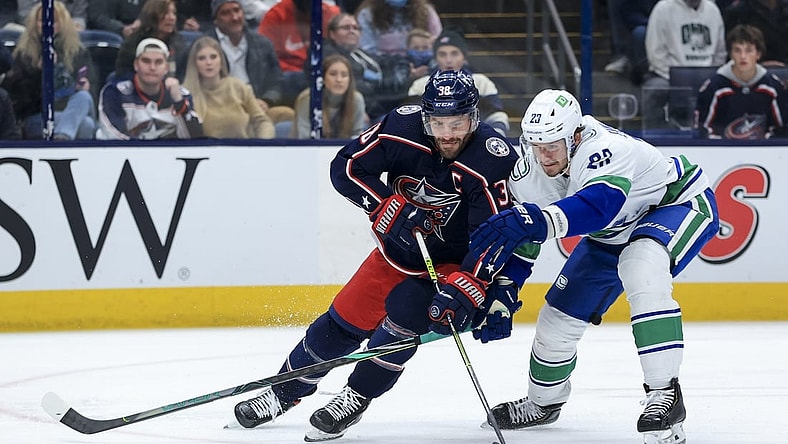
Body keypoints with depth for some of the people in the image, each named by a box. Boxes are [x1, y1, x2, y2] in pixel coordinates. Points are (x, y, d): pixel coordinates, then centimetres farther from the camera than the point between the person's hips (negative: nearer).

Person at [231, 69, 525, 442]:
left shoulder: (493, 161, -30)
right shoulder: (403, 127, -20)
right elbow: (346, 167, -13)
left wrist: (465, 288, -43)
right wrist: (389, 206, -27)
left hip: (455, 263, -4)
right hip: (399, 251, 4)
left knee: (403, 312, -25)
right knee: (343, 320, 7)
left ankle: (355, 399, -7)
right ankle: (284, 393, 27)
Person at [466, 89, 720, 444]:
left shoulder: (604, 149, -40)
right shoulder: (528, 173, -16)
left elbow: (598, 205, -59)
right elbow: (518, 241, 0)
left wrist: (534, 221, -71)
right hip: (613, 236, 8)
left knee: (641, 268, -39)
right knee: (559, 316, 6)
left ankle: (665, 394, -34)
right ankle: (543, 402, 38)